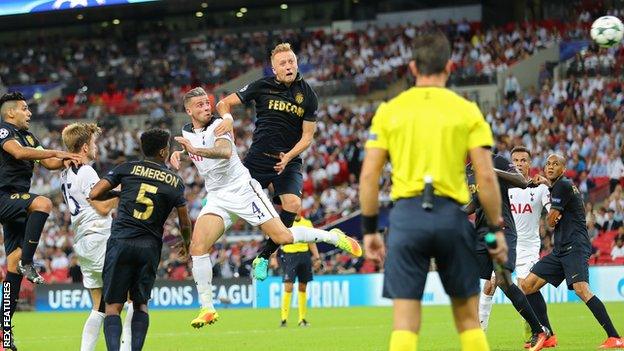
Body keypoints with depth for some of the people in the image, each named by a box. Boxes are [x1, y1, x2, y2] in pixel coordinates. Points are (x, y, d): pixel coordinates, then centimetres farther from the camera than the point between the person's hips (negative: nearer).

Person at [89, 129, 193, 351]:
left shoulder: (127, 168, 5)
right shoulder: (175, 182, 9)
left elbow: (94, 194, 2)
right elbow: (185, 224, 13)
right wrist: (186, 244, 34)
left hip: (121, 240, -1)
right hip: (150, 247, 1)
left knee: (113, 306, 0)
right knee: (141, 304, 16)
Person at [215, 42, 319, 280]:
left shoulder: (308, 95, 0)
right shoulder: (262, 86, -3)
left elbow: (307, 135, 2)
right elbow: (224, 103, 2)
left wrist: (288, 157, -13)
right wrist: (227, 117, -21)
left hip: (289, 161, 0)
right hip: (259, 156, 0)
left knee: (293, 203, -21)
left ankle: (264, 257, -8)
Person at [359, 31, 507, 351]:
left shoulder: (389, 111, 7)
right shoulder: (467, 111, 4)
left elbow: (369, 175, 3)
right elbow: (486, 176, -1)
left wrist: (369, 229, 10)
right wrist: (497, 229, 7)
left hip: (406, 215, 0)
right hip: (451, 215, 0)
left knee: (405, 321, 0)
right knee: (467, 315, 12)